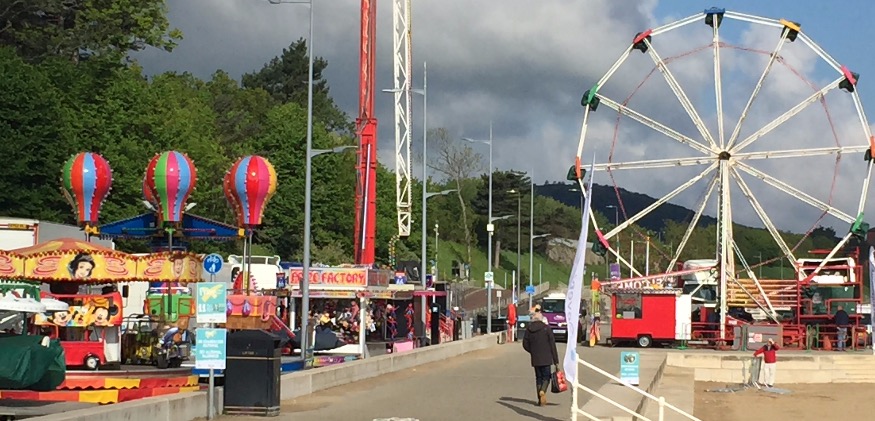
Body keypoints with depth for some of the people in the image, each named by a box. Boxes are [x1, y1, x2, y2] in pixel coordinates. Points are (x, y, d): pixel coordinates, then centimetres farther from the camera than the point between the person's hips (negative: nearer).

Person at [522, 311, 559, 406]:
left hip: (535, 359, 3)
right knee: (546, 376, 5)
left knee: (538, 377, 12)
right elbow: (552, 345, -7)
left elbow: (525, 344, 4)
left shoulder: (529, 329, 1)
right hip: (546, 358, -3)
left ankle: (540, 399, 10)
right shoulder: (546, 328, -7)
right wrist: (556, 360, -3)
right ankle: (543, 391, -23)